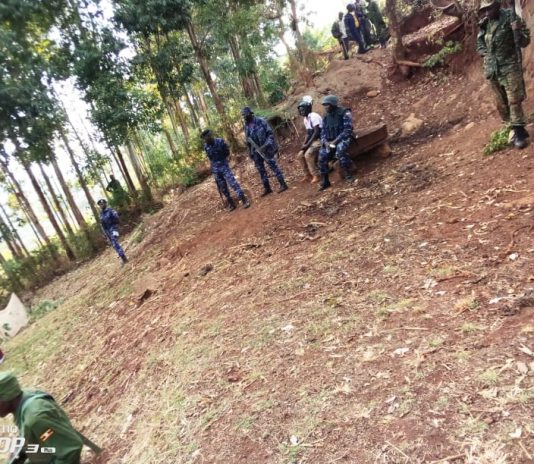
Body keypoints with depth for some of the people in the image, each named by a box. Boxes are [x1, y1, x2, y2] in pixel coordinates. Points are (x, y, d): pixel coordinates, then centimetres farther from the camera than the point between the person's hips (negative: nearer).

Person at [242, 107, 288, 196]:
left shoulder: (261, 121, -12)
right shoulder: (246, 125, 6)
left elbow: (270, 133, -10)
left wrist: (267, 144, -21)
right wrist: (250, 152, 12)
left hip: (265, 148, -6)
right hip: (255, 150, 6)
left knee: (273, 166, -2)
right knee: (260, 169, 10)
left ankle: (283, 185, 6)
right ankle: (267, 188, 21)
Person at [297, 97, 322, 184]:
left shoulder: (314, 116, -17)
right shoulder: (305, 119, 12)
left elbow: (316, 132, -22)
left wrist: (308, 144, -21)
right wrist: (304, 144, 0)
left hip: (320, 140, -10)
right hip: (313, 141, 10)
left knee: (308, 155, -26)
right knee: (301, 155, 5)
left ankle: (316, 176, -18)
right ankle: (308, 175, 13)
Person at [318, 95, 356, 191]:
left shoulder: (345, 113, -12)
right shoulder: (325, 117, 8)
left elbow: (348, 130, -18)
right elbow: (323, 132, 10)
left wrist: (335, 141, -24)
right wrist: (325, 142, -11)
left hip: (344, 138, -5)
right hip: (330, 141, 6)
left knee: (340, 149, -38)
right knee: (322, 156, -17)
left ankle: (348, 175, -28)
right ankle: (324, 181, -5)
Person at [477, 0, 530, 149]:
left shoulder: (510, 18, -8)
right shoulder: (485, 24, 7)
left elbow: (524, 42, -9)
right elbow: (479, 43, 21)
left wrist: (517, 30, -27)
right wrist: (486, 54, 4)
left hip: (509, 66, -5)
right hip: (492, 69, 6)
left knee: (514, 100, -10)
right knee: (501, 103, 10)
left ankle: (519, 132, -5)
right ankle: (512, 129, 22)